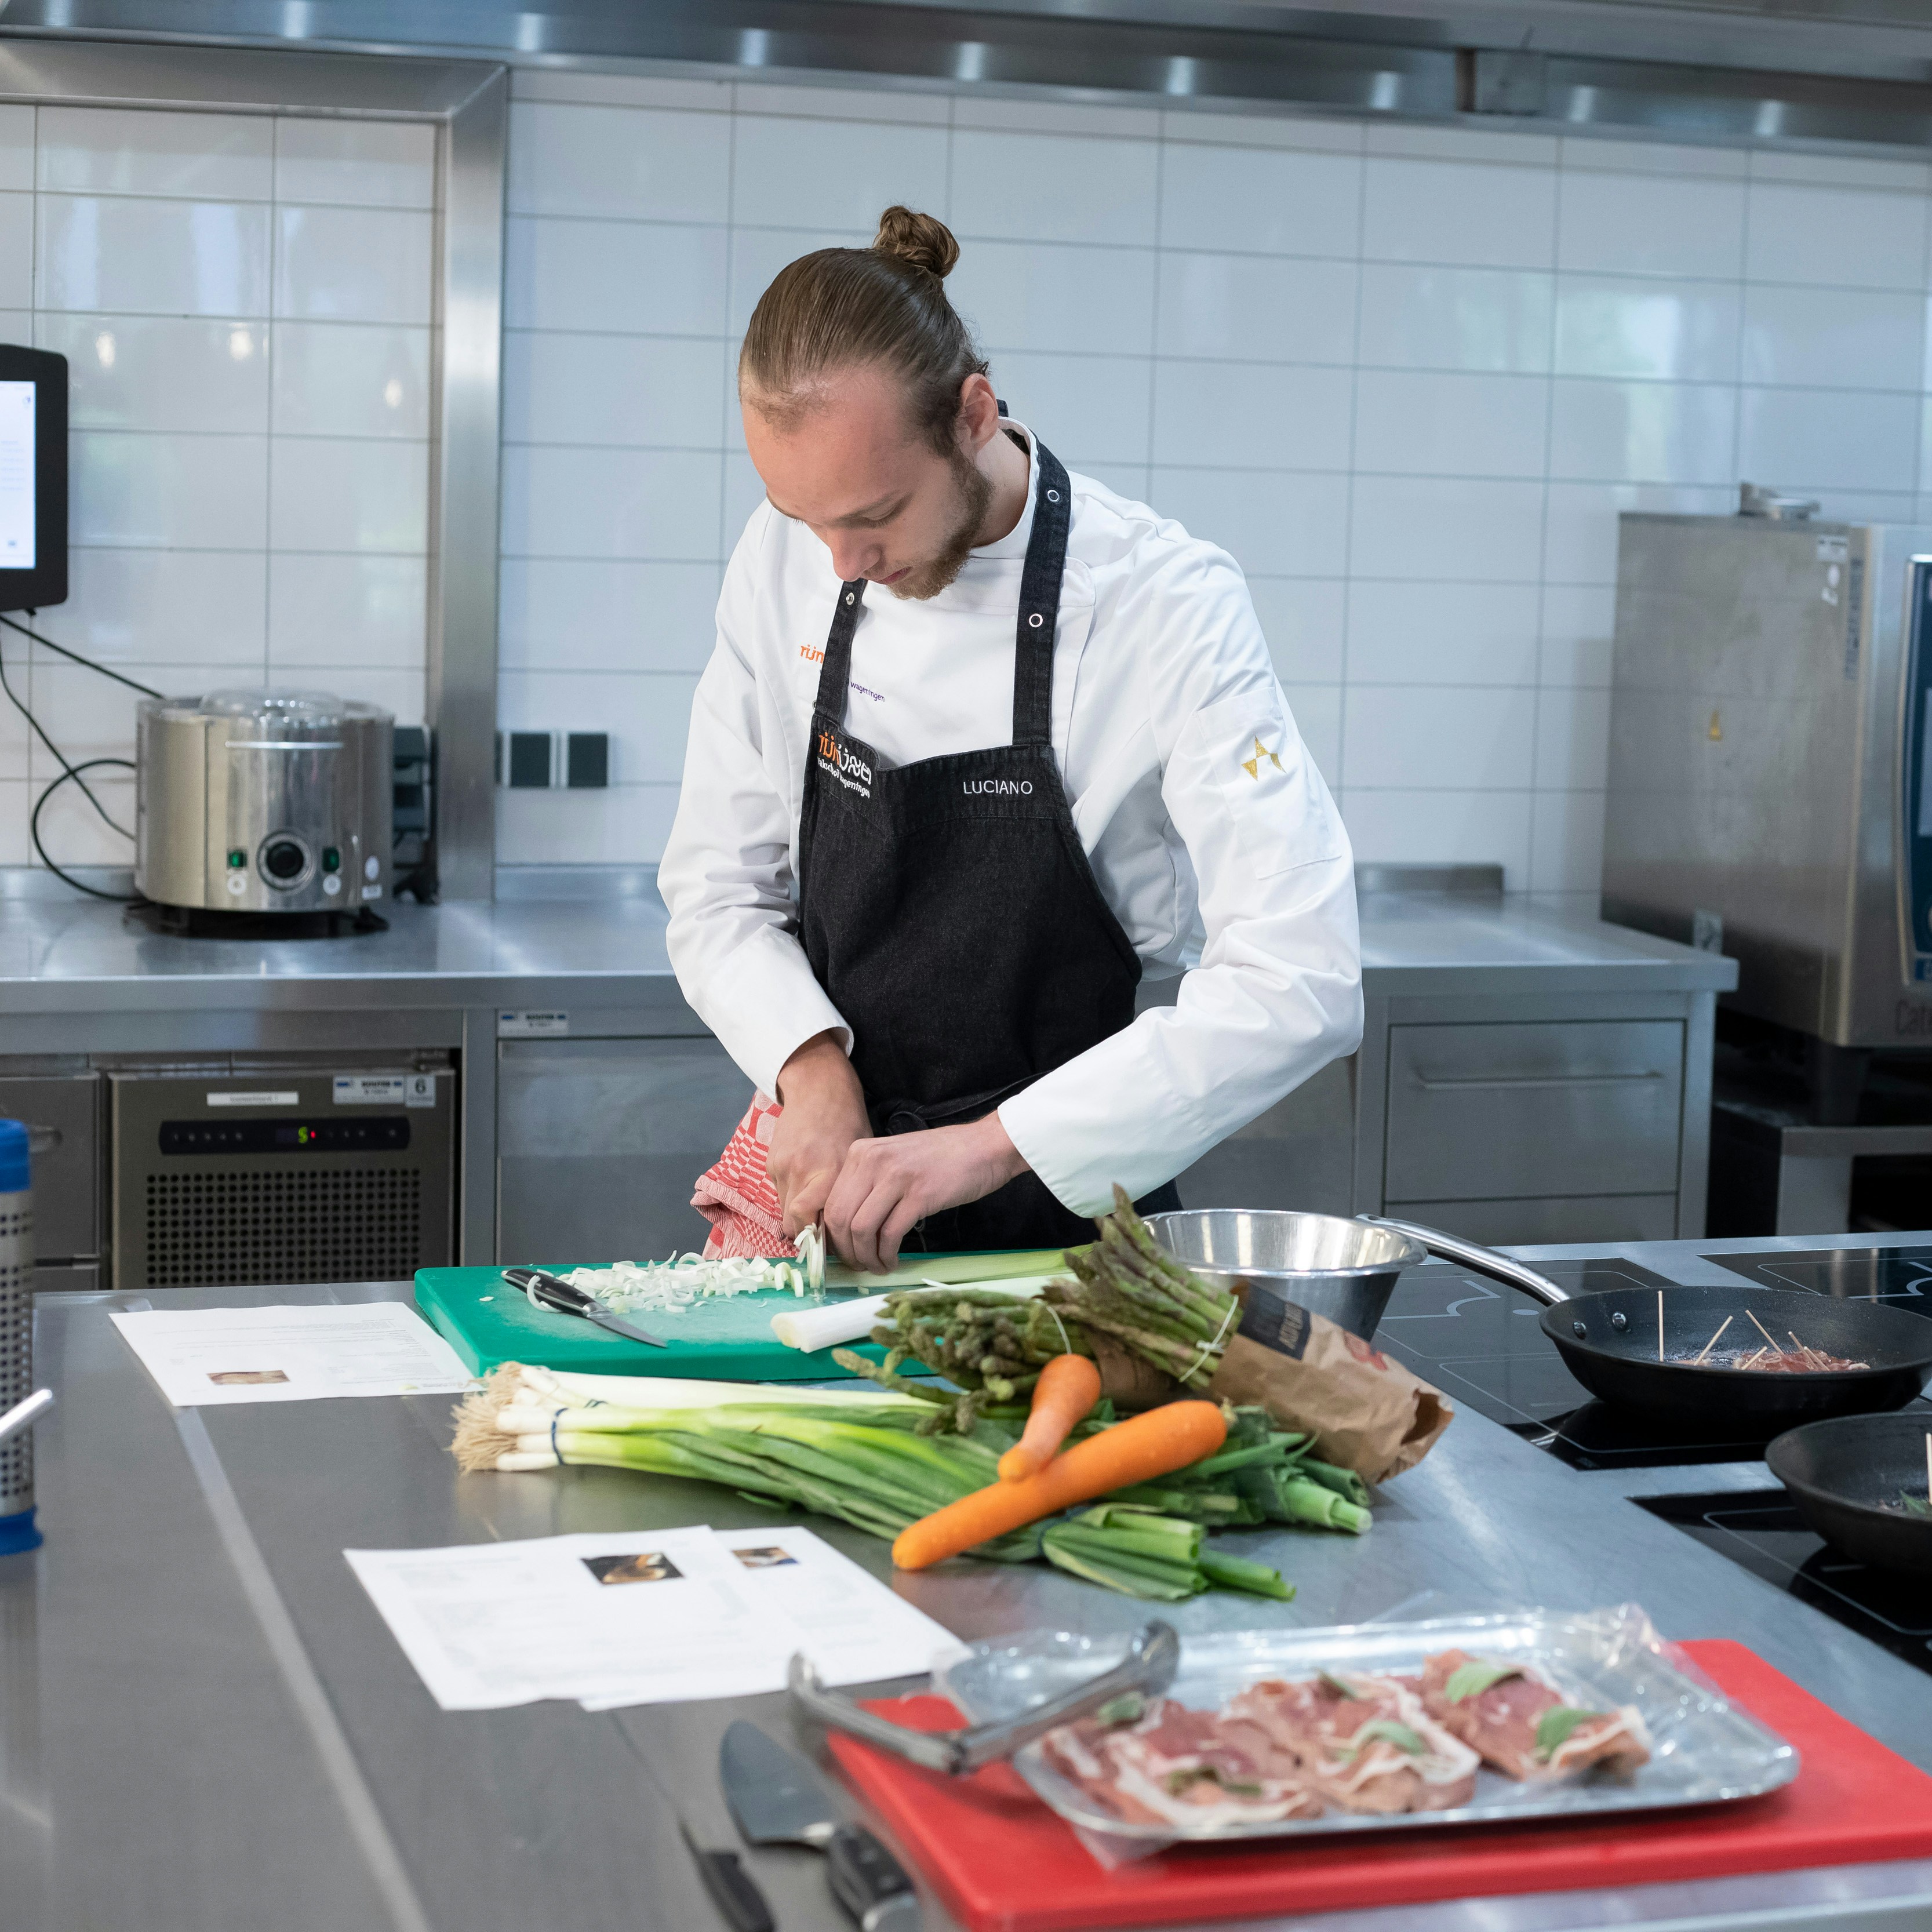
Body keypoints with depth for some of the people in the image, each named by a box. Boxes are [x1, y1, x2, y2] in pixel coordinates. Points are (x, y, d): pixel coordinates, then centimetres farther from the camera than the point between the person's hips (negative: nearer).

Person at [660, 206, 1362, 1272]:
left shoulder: (1170, 603, -16)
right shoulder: (784, 559, -3)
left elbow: (1297, 985, -23)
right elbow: (720, 893, 6)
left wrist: (992, 1144, -27)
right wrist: (811, 1061, -14)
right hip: (845, 1190, 4)